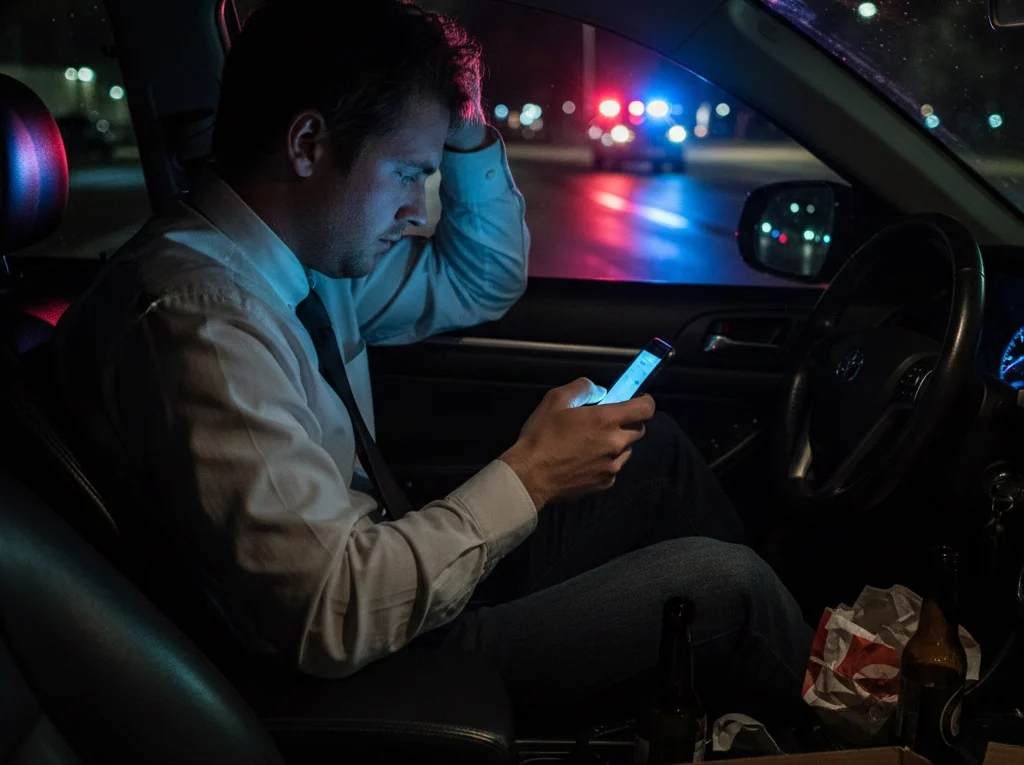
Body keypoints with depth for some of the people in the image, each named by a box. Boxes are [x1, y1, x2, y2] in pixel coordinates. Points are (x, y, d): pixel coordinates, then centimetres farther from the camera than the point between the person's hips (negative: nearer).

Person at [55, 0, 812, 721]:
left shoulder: (311, 248, 1)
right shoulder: (194, 316, -28)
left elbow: (483, 284, 16)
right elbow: (335, 618, -31)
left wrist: (467, 132, 0)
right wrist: (527, 477, -22)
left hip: (388, 569, 10)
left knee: (654, 449, 11)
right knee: (721, 583, -8)